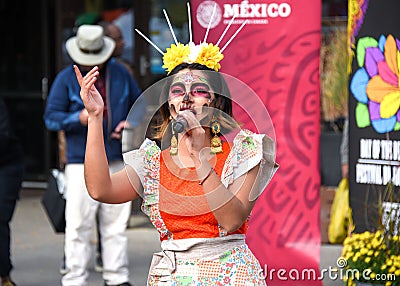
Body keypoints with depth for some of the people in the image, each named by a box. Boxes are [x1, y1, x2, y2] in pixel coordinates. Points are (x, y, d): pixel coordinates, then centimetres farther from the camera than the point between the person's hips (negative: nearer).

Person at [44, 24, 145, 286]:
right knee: (78, 225, -6)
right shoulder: (66, 79, -2)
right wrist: (79, 118, -21)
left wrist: (132, 123, 0)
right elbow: (51, 117, -3)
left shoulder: (120, 74, 8)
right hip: (81, 163, -3)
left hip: (117, 163, 3)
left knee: (116, 223, 9)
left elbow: (140, 103, 20)